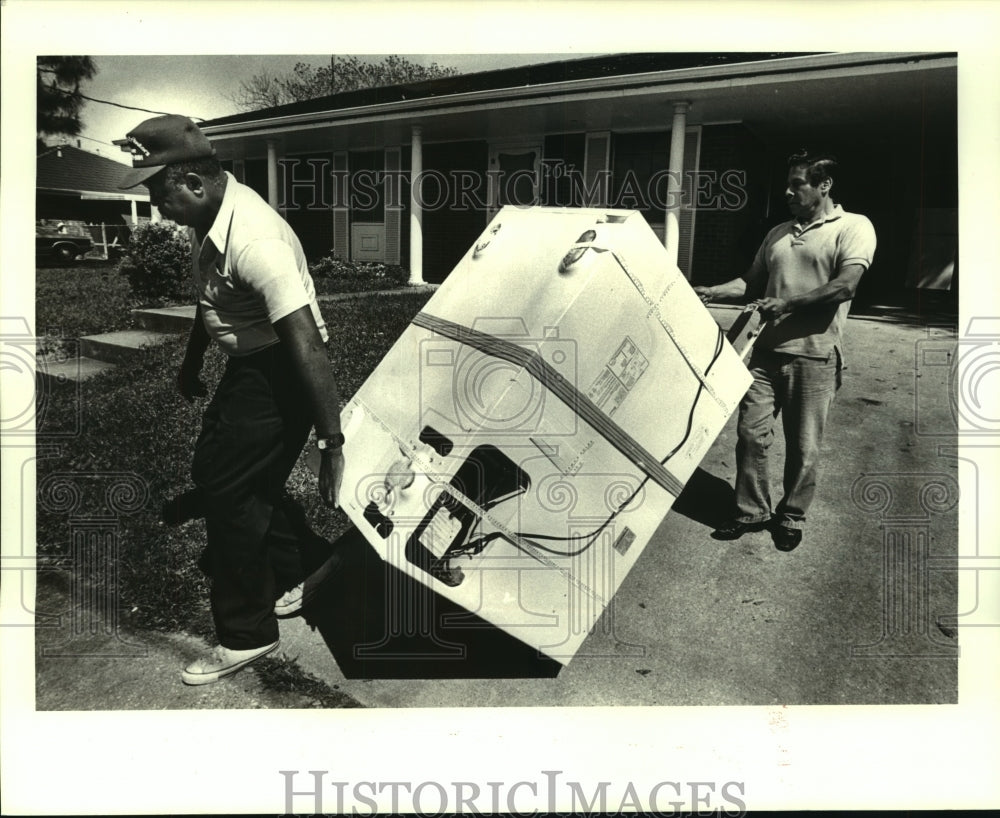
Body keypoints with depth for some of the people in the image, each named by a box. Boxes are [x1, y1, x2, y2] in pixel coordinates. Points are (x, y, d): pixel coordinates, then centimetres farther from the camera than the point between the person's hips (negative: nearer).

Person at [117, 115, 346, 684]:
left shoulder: (254, 239, -29)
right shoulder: (209, 217, 2)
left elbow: (305, 341, -34)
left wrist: (332, 441, -35)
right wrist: (192, 362, 30)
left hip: (278, 370, -10)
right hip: (250, 363, 10)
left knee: (226, 490, -6)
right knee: (254, 482, 18)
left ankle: (246, 635, 10)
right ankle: (298, 579, 39)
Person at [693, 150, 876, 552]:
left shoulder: (853, 227, -2)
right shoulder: (778, 233, 16)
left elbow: (845, 286, -15)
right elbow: (752, 282, 19)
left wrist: (786, 303, -20)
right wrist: (712, 292, 4)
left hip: (814, 355, -5)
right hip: (767, 349, 5)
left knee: (803, 446, 4)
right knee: (751, 433, 3)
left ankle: (791, 518, 23)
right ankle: (751, 511, 19)